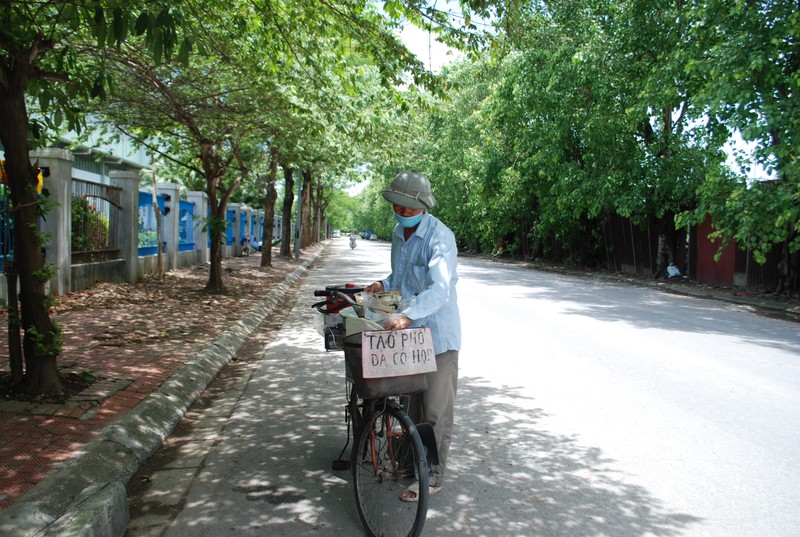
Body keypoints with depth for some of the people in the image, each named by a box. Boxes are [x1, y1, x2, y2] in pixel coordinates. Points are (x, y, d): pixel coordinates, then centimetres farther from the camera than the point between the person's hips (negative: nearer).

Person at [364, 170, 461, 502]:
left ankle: (432, 474, 12)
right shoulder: (398, 232, 7)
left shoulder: (440, 237, -20)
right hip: (408, 331, 8)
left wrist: (406, 315, -44)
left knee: (436, 408, -1)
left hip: (438, 334, -8)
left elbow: (439, 290, -32)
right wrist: (385, 284, 4)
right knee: (413, 400, 20)